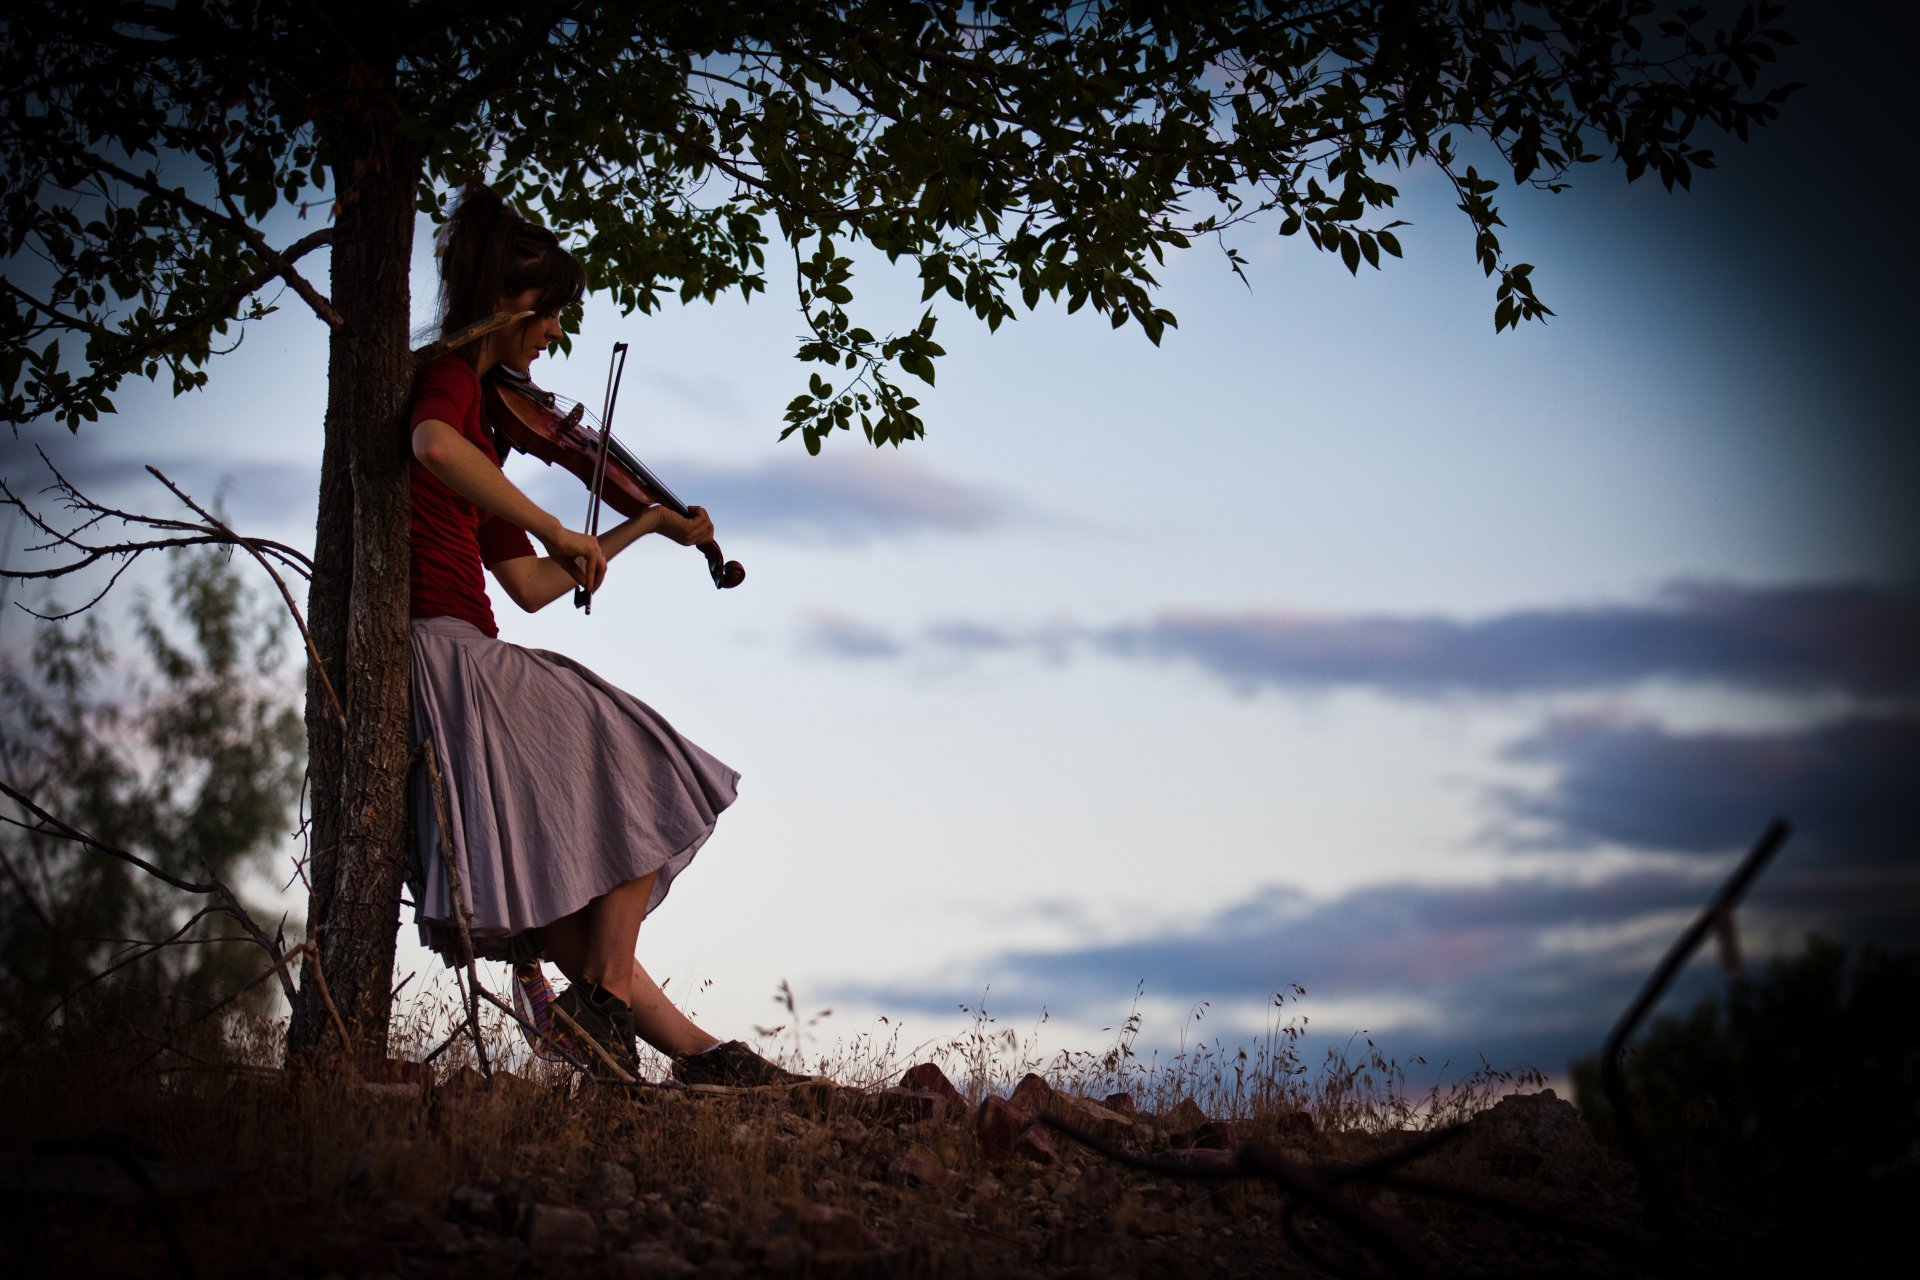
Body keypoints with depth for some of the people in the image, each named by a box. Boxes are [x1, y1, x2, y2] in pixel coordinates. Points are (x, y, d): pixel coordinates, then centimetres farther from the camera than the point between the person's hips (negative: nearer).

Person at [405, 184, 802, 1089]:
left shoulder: (477, 410, 23)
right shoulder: (447, 377, -6)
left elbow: (529, 586, 23)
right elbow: (432, 447, -34)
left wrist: (643, 527, 27)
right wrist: (558, 530, -26)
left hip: (457, 660, 10)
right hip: (441, 650, -10)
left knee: (563, 883, 9)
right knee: (644, 784, -1)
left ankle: (690, 1049, 13)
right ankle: (603, 999, 0)